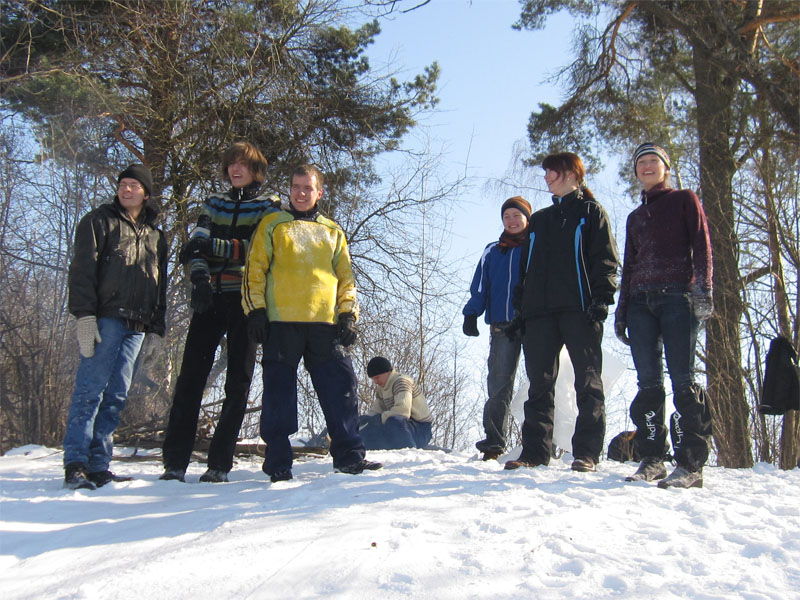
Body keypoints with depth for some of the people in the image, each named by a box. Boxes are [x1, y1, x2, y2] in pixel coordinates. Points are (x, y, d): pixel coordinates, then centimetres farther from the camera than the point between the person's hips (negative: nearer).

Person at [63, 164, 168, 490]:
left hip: (136, 326, 5)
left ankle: (98, 467, 4)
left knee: (116, 396, 2)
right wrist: (85, 315, -14)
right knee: (90, 390, -10)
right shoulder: (99, 221, 8)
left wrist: (156, 329, 15)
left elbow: (161, 287, 24)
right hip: (105, 319, -5)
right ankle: (75, 465, -9)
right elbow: (82, 270, -3)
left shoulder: (155, 235, 23)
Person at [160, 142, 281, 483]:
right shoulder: (214, 204, 19)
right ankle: (174, 462, -4)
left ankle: (220, 464, 2)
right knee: (191, 376, -5)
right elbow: (195, 245, 5)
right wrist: (199, 275, -15)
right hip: (209, 299, 2)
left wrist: (213, 245, -15)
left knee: (238, 381, -2)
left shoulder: (269, 207, 10)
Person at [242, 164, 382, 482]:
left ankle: (349, 455, 7)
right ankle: (278, 462, 7)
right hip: (281, 323, -2)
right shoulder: (272, 224, 13)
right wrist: (255, 310, -3)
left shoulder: (332, 231, 21)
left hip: (325, 324, 2)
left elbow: (346, 277, 19)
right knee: (279, 390, 0)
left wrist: (347, 314, 7)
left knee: (341, 387, -1)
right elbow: (254, 269, 7)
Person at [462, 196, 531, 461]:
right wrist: (471, 314, 2)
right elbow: (480, 286, 16)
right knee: (498, 385, -4)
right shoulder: (492, 251, 20)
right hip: (501, 326, 3)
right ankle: (493, 441, -4)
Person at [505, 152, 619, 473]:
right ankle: (534, 451, 1)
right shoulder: (539, 220, 26)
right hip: (540, 311, 5)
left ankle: (587, 452, -4)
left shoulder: (591, 211, 10)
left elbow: (606, 259, 0)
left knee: (587, 380, -5)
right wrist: (521, 309, 13)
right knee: (539, 383, 1)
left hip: (579, 308, -5)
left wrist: (602, 297, -14)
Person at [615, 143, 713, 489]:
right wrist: (622, 310, 15)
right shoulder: (635, 217, 26)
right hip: (640, 301, 5)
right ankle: (652, 459, 2)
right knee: (648, 382, -1)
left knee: (682, 379, -11)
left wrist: (703, 290, -13)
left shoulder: (684, 200, 12)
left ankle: (691, 464, -10)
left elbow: (702, 245, 1)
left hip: (678, 296, -5)